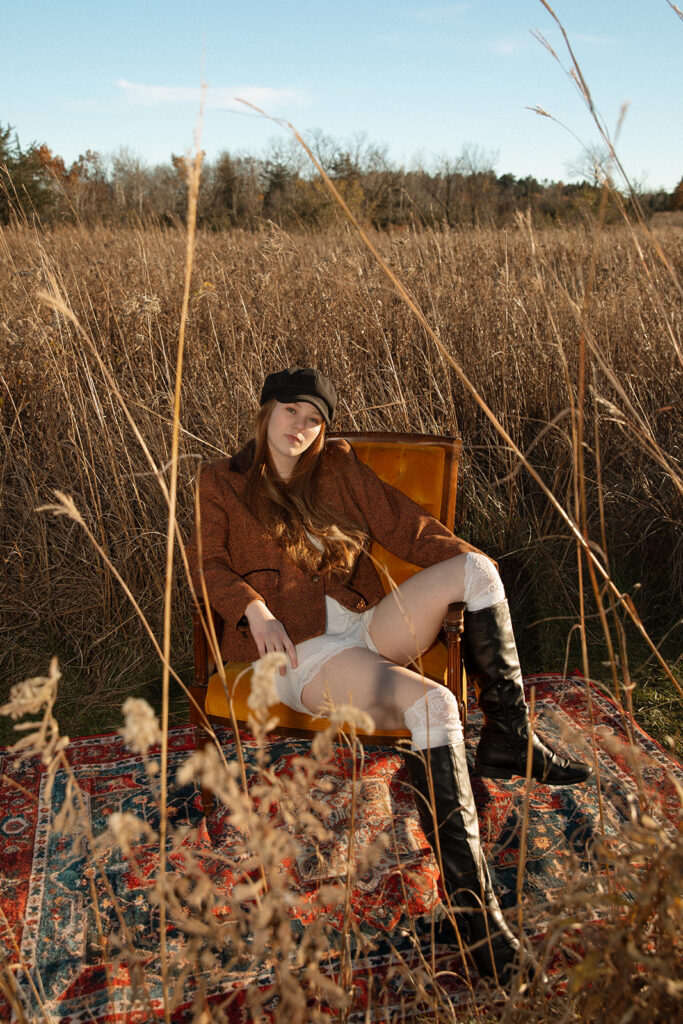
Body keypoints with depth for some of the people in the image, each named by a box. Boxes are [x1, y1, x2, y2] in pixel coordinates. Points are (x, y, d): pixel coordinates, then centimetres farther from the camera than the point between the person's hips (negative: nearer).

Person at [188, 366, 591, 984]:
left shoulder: (339, 467, 18)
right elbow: (206, 560, 3)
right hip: (298, 648, -5)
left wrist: (476, 575, 2)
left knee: (474, 568, -19)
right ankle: (472, 906, -31)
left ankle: (508, 741, -8)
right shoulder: (223, 482, 11)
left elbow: (403, 525, 14)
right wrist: (253, 609, -17)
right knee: (433, 705, -32)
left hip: (366, 627, 5)